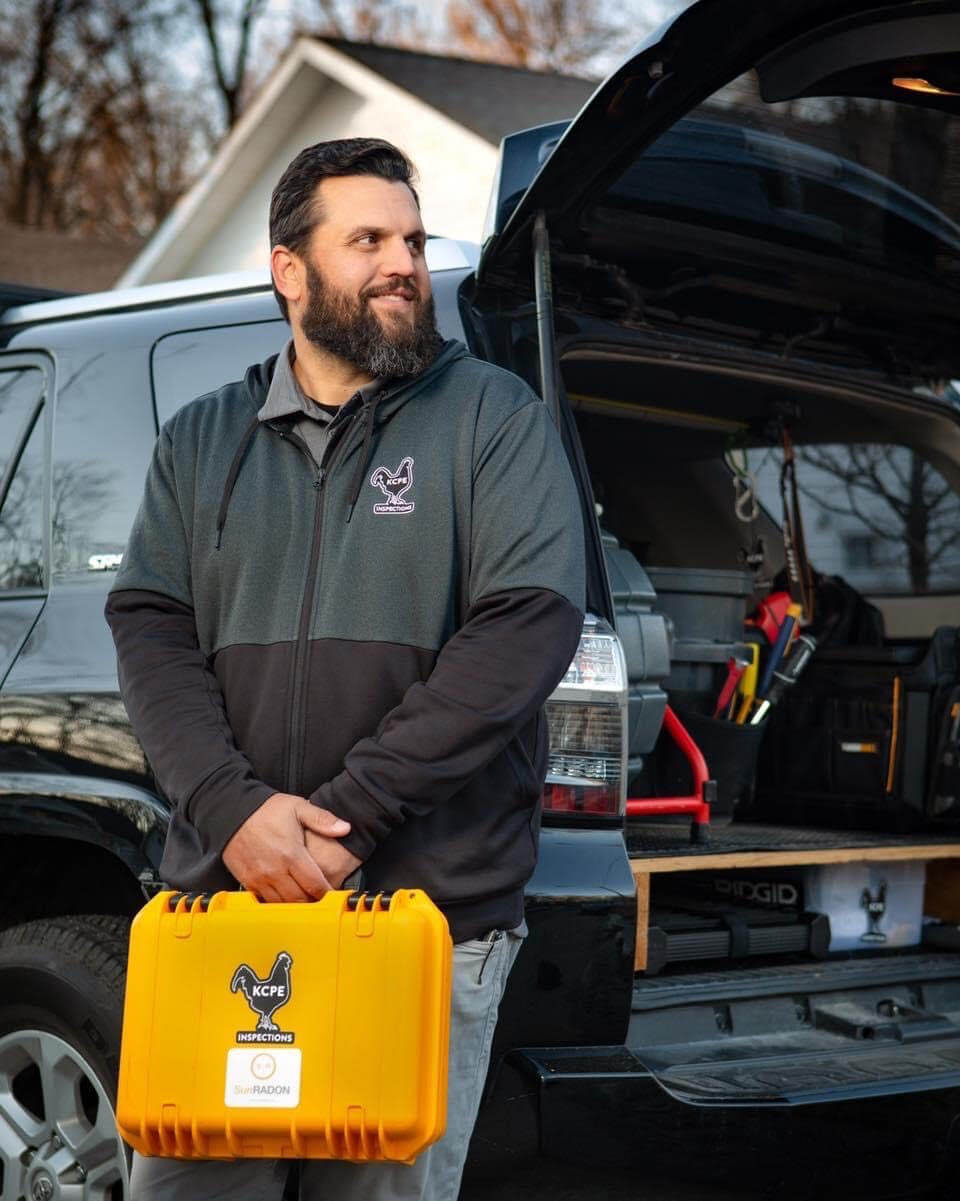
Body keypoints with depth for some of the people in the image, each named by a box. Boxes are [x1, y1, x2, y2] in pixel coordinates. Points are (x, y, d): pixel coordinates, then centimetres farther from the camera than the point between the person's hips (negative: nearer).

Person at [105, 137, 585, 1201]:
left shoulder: (493, 418, 4)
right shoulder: (201, 442, 14)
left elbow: (530, 623, -8)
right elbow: (149, 628, 6)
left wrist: (352, 811, -14)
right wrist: (230, 806, -13)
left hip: (431, 911, -2)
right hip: (222, 894, 3)